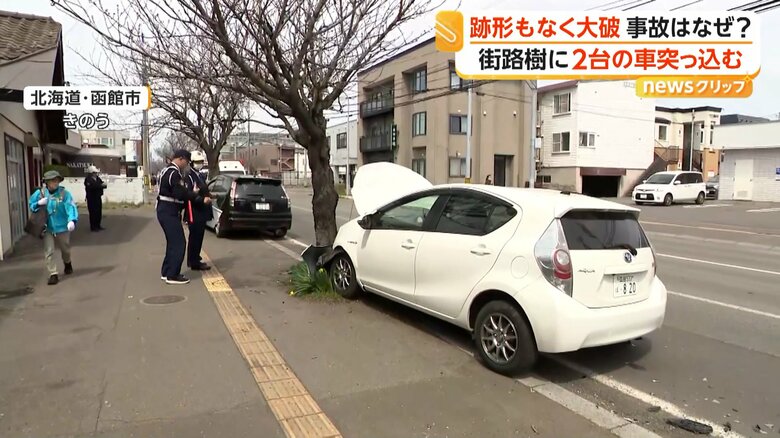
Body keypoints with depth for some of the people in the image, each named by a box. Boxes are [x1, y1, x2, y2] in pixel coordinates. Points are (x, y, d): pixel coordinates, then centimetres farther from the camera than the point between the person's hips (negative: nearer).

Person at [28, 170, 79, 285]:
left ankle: (67, 264, 48)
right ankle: (53, 274, 2)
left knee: (65, 249, 19)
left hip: (62, 227, -1)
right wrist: (38, 203, -16)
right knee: (48, 252, -5)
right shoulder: (40, 193, -4)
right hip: (47, 228, 1)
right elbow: (31, 205, 8)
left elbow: (71, 207, -24)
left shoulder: (64, 193, -13)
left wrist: (72, 220, -40)